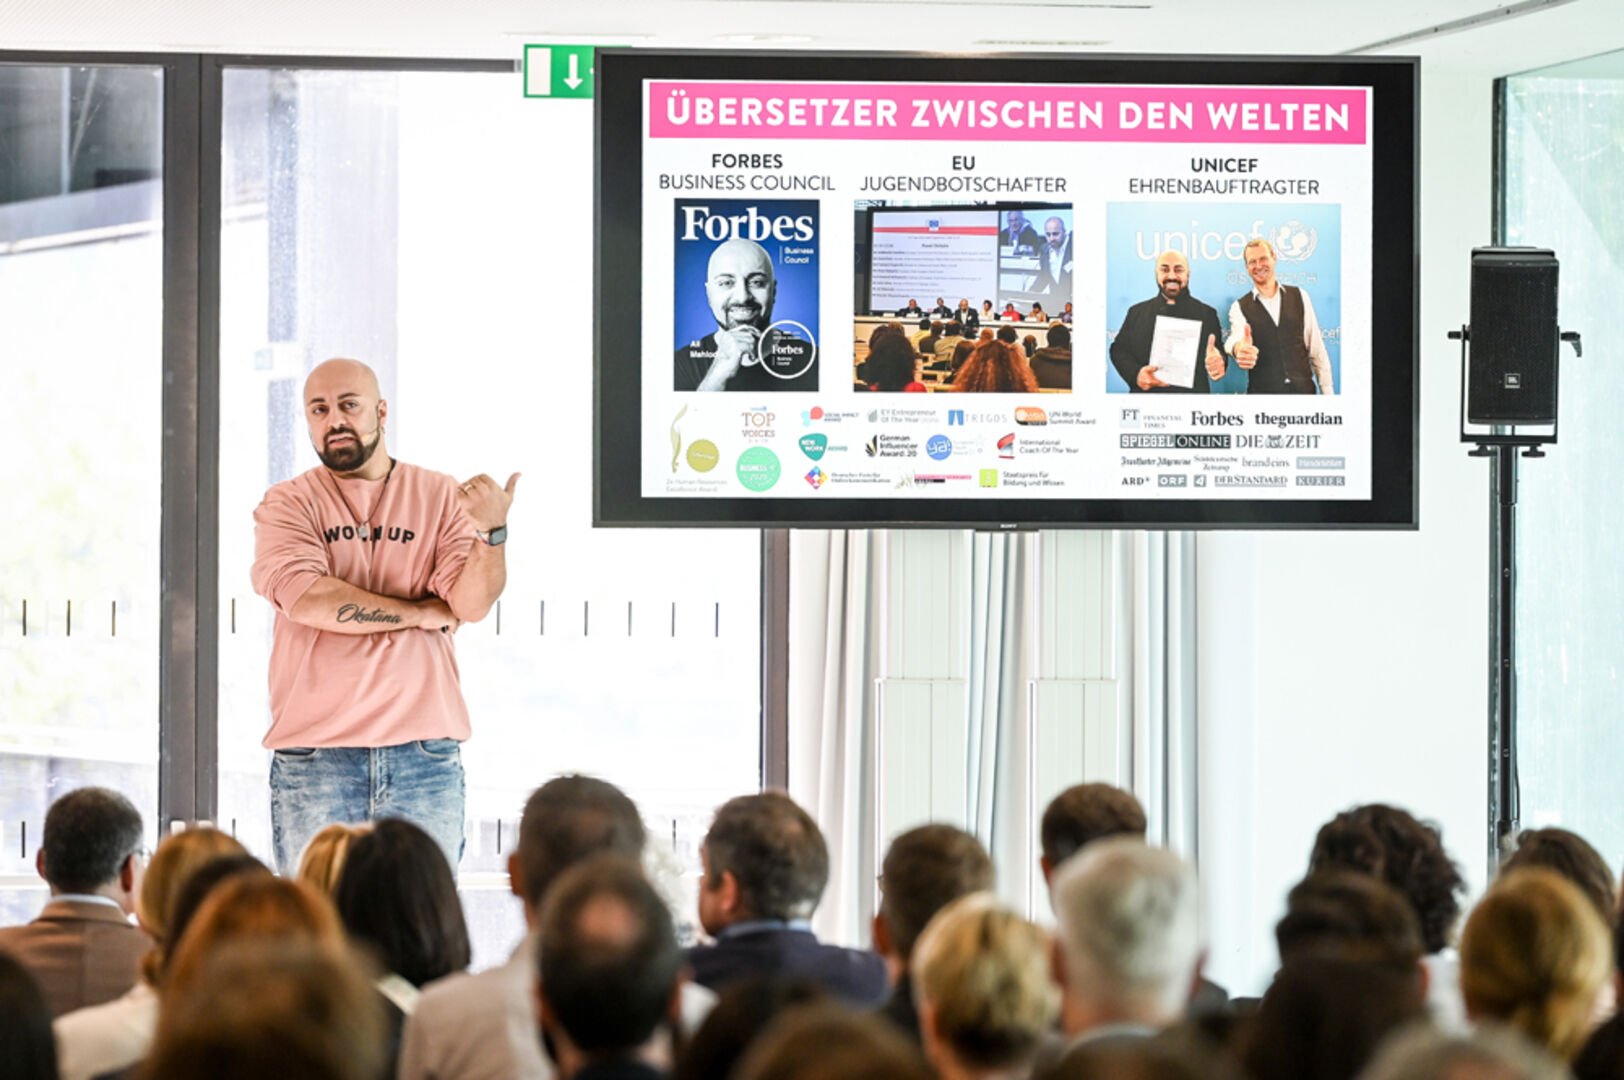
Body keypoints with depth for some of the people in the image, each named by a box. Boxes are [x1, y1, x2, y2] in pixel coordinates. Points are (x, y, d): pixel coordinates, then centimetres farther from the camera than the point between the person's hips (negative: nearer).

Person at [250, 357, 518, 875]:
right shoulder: (287, 504, 6)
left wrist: (492, 532, -24)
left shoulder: (442, 498, 9)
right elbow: (308, 599, -11)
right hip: (314, 762, -1)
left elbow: (473, 604, -5)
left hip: (424, 759, 1)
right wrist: (422, 612, -4)